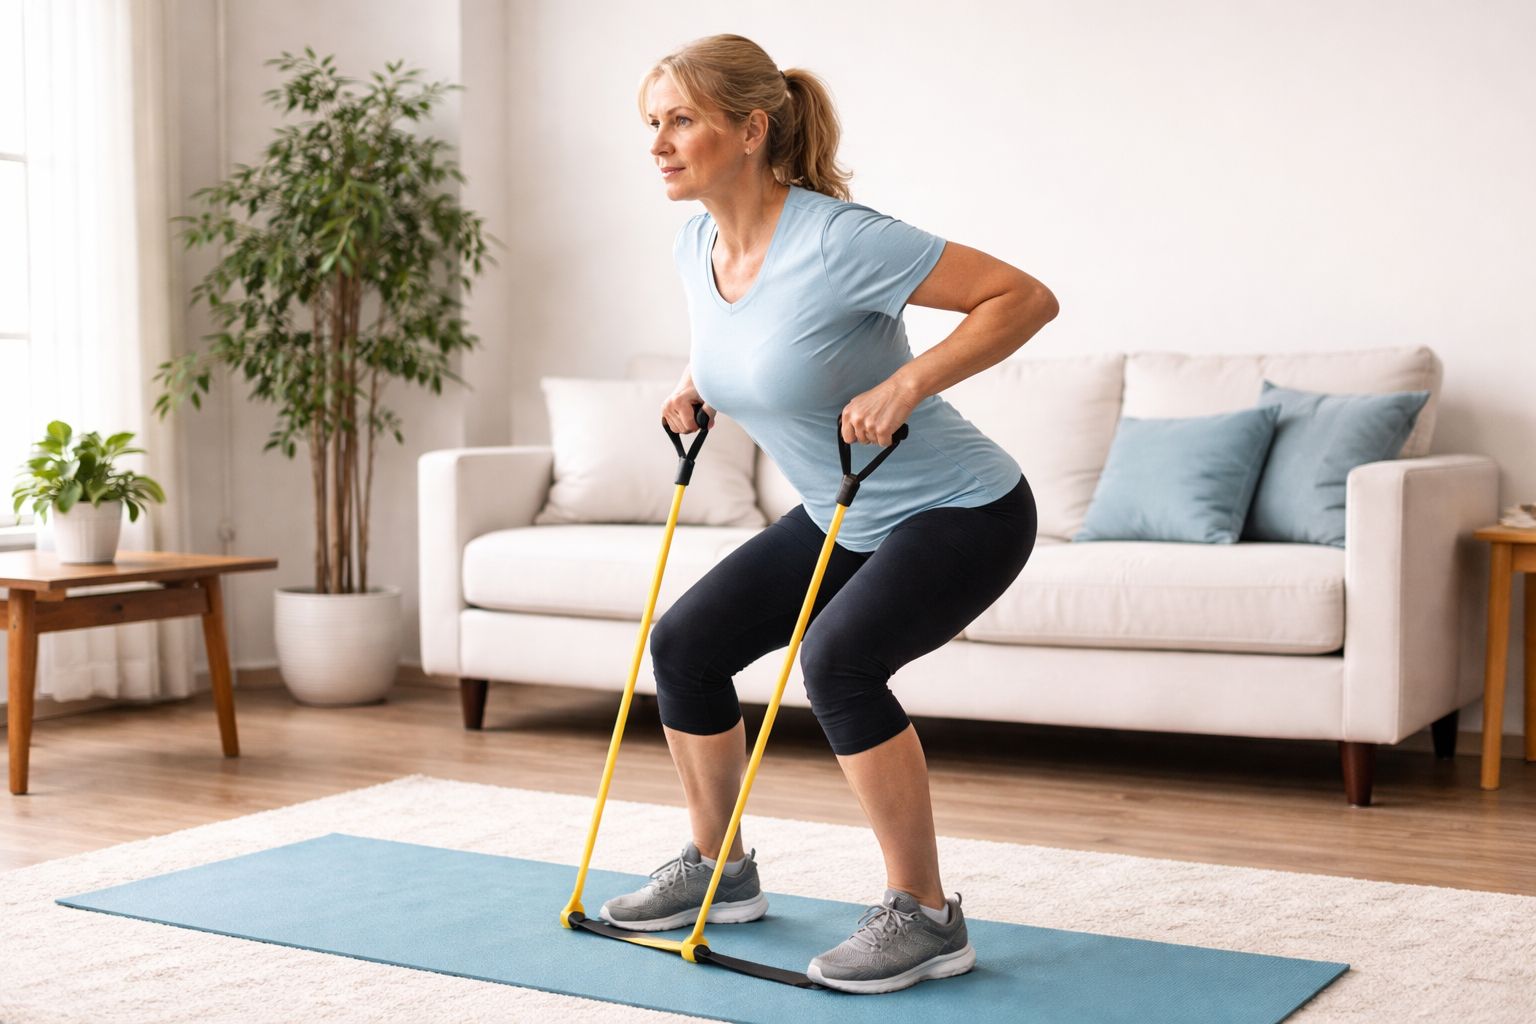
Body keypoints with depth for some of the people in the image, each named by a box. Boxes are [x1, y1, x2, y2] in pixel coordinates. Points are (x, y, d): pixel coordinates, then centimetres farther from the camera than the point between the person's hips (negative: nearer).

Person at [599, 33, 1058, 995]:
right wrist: (698, 383, 3)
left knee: (838, 658, -30)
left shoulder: (836, 240, -28)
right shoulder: (697, 247, -3)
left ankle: (925, 917, -13)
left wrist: (906, 384, -33)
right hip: (844, 519, 9)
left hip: (963, 511, -8)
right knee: (685, 642, 5)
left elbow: (1025, 298, -25)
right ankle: (720, 871, 24)